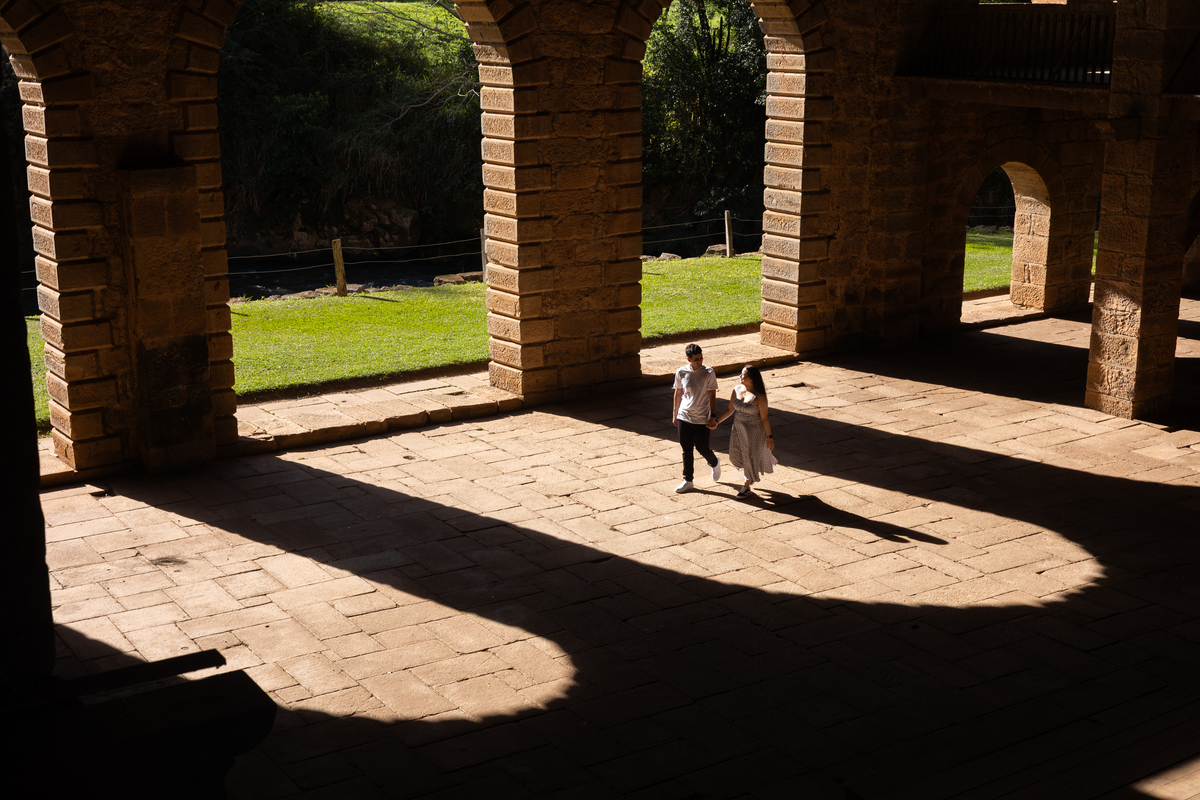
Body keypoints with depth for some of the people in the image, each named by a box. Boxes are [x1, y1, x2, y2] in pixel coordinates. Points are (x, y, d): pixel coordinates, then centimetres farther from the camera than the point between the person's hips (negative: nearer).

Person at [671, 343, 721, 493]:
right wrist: (675, 414, 12)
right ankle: (687, 481, 20)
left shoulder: (709, 373, -11)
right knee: (687, 450, 8)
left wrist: (713, 416, -10)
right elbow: (678, 393, 7)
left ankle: (714, 463, 40)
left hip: (702, 419, -2)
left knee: (702, 448, 7)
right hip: (684, 417, 2)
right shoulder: (681, 372, -4)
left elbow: (712, 395, -7)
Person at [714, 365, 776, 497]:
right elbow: (730, 409, 4)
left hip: (754, 431, -6)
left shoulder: (759, 396, -22)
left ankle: (747, 487, 26)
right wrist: (716, 422, -2)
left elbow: (764, 418, -16)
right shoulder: (737, 390, -5)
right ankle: (754, 475, 44)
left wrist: (769, 437, -11)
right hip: (739, 429, 6)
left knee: (751, 458, 7)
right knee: (736, 456, 13)